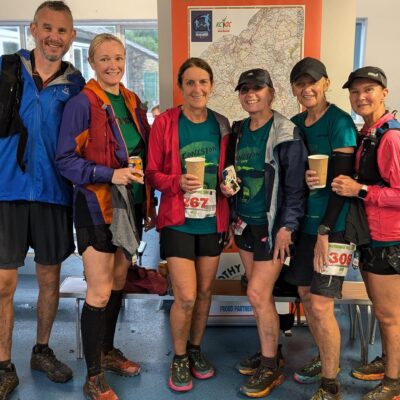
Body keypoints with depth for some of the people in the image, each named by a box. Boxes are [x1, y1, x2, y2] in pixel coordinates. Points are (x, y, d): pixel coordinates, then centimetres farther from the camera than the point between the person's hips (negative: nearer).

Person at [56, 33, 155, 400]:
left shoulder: (132, 102, 10)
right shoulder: (82, 104, -11)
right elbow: (66, 160, -13)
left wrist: (148, 203, 14)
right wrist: (110, 174, -25)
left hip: (130, 204, 7)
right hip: (97, 206, -7)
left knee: (119, 283, 16)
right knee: (100, 291, -2)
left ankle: (107, 351, 35)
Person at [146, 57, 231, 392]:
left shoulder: (222, 125, 5)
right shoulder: (165, 123, -7)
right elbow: (152, 173, -5)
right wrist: (178, 183, -22)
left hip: (213, 221, 4)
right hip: (178, 221, -4)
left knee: (205, 292, 14)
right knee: (186, 297, -6)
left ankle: (196, 349, 36)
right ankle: (179, 358, 21)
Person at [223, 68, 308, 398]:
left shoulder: (286, 133, -12)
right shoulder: (237, 131, 8)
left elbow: (295, 185, -14)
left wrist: (287, 226, -18)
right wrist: (226, 185, 0)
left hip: (272, 224, -6)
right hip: (244, 221, 7)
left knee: (258, 294, -6)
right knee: (260, 294, 14)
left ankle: (271, 368, 12)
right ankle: (267, 352, 31)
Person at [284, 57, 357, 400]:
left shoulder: (340, 122, -11)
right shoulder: (296, 124, 9)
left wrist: (324, 232, -20)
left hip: (332, 225, -7)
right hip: (304, 221, 7)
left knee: (320, 305, -5)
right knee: (306, 295, 13)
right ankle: (326, 360, 35)